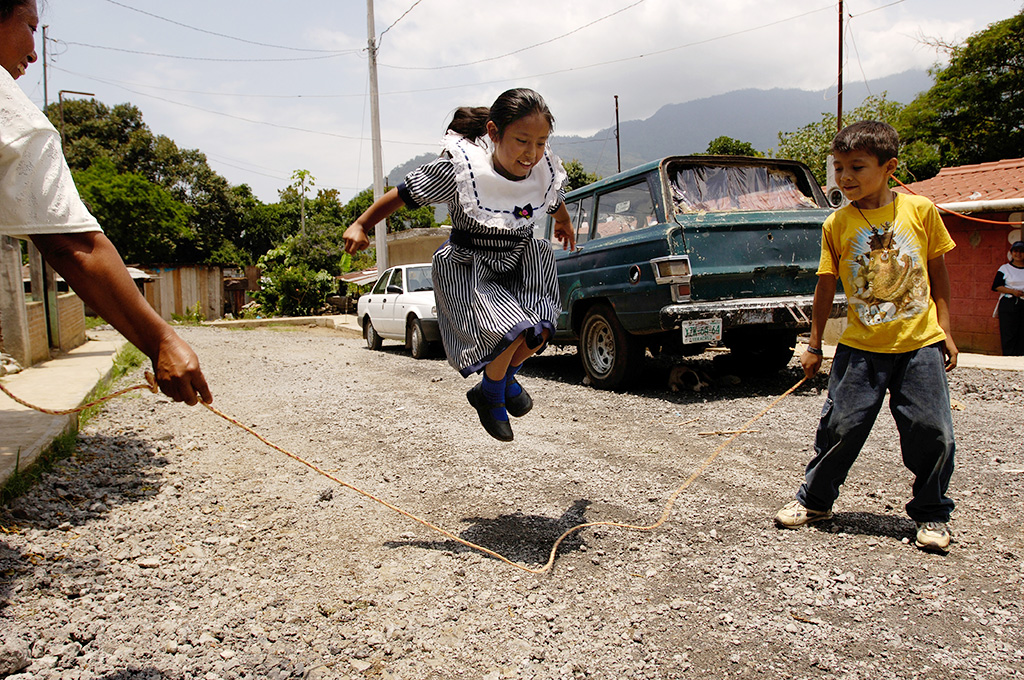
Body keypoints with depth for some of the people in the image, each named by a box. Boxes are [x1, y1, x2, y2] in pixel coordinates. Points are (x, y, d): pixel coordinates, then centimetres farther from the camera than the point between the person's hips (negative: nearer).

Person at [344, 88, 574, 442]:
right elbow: (404, 194, -14)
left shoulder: (546, 173, -10)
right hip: (467, 268, -5)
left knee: (539, 328, -14)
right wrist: (360, 226, -13)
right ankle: (491, 396, 8)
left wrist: (565, 226, 35)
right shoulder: (461, 169, -26)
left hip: (521, 258, 5)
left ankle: (506, 377, 20)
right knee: (512, 332, -23)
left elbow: (556, 205, 15)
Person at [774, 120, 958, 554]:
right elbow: (826, 287, 4)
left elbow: (938, 272, 7)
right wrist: (814, 345, 6)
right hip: (860, 347, 0)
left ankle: (931, 514, 24)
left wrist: (945, 330, 5)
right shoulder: (836, 225, -2)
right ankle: (815, 499, 23)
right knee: (840, 426, 3)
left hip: (920, 343, 0)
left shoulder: (920, 210, -2)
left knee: (932, 432, 3)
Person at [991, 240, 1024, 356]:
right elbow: (996, 286, 1)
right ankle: (1008, 356, -4)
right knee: (1009, 334, -7)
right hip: (1009, 304, -2)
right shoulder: (1005, 268, 7)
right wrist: (1012, 291, -12)